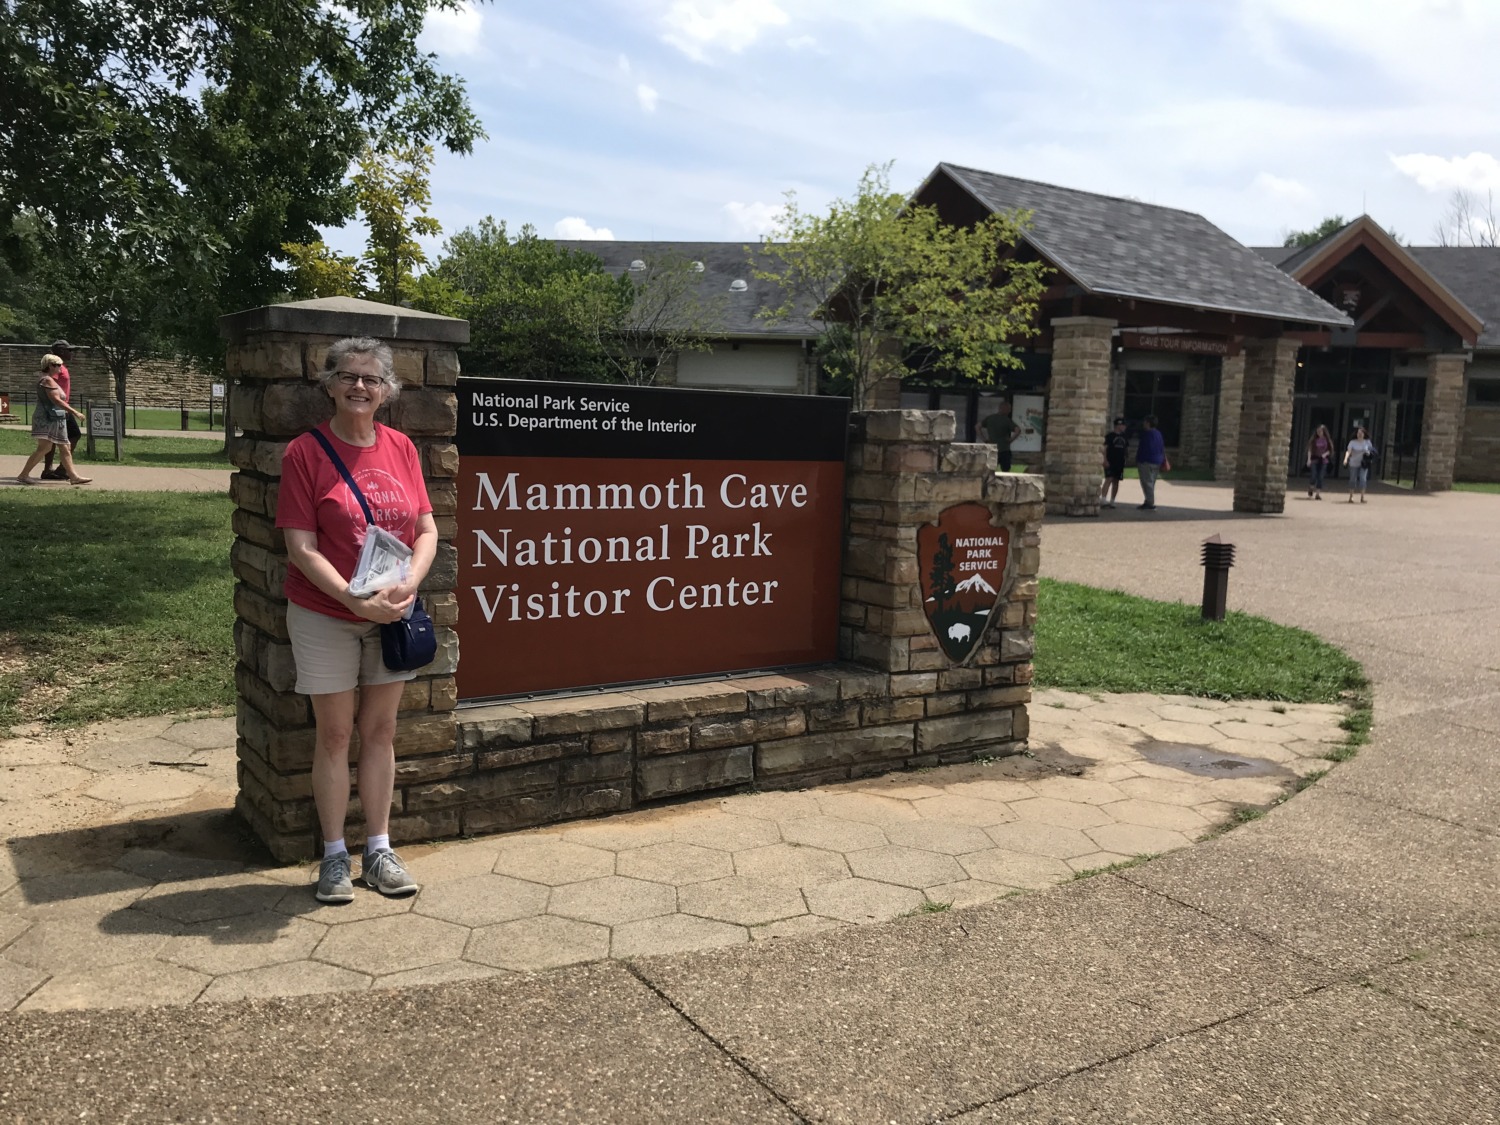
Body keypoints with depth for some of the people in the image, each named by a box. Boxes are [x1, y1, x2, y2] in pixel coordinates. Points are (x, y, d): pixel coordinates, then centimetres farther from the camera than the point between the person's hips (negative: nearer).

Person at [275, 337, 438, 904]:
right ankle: (334, 857, 21)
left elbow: (427, 530, 4)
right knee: (335, 735, 6)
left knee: (380, 731, 11)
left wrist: (408, 584, -14)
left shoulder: (401, 447, 2)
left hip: (391, 617, 4)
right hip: (325, 616, -3)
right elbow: (302, 548, -13)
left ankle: (379, 851, 24)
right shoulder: (305, 452, -9)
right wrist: (355, 600, -23)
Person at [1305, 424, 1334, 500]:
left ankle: (1318, 493, 4)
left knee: (1320, 477, -1)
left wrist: (1325, 454, -11)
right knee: (1314, 476, -7)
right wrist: (1309, 459, -7)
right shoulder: (1314, 439, 1)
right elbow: (1310, 449, 1)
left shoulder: (1327, 440, 3)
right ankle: (1311, 490, 18)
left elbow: (1330, 450, 8)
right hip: (1314, 459, -1)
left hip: (1323, 460, 1)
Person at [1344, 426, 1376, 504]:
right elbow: (1348, 451, -16)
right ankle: (1351, 497, 14)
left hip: (1363, 464, 1)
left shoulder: (1367, 442, 5)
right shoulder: (1353, 442, -2)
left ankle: (1362, 497, -7)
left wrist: (1369, 453, -10)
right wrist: (1346, 459, -34)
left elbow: (1373, 452, 14)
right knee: (1353, 480, 3)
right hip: (1354, 464, 0)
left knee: (1363, 479, -12)